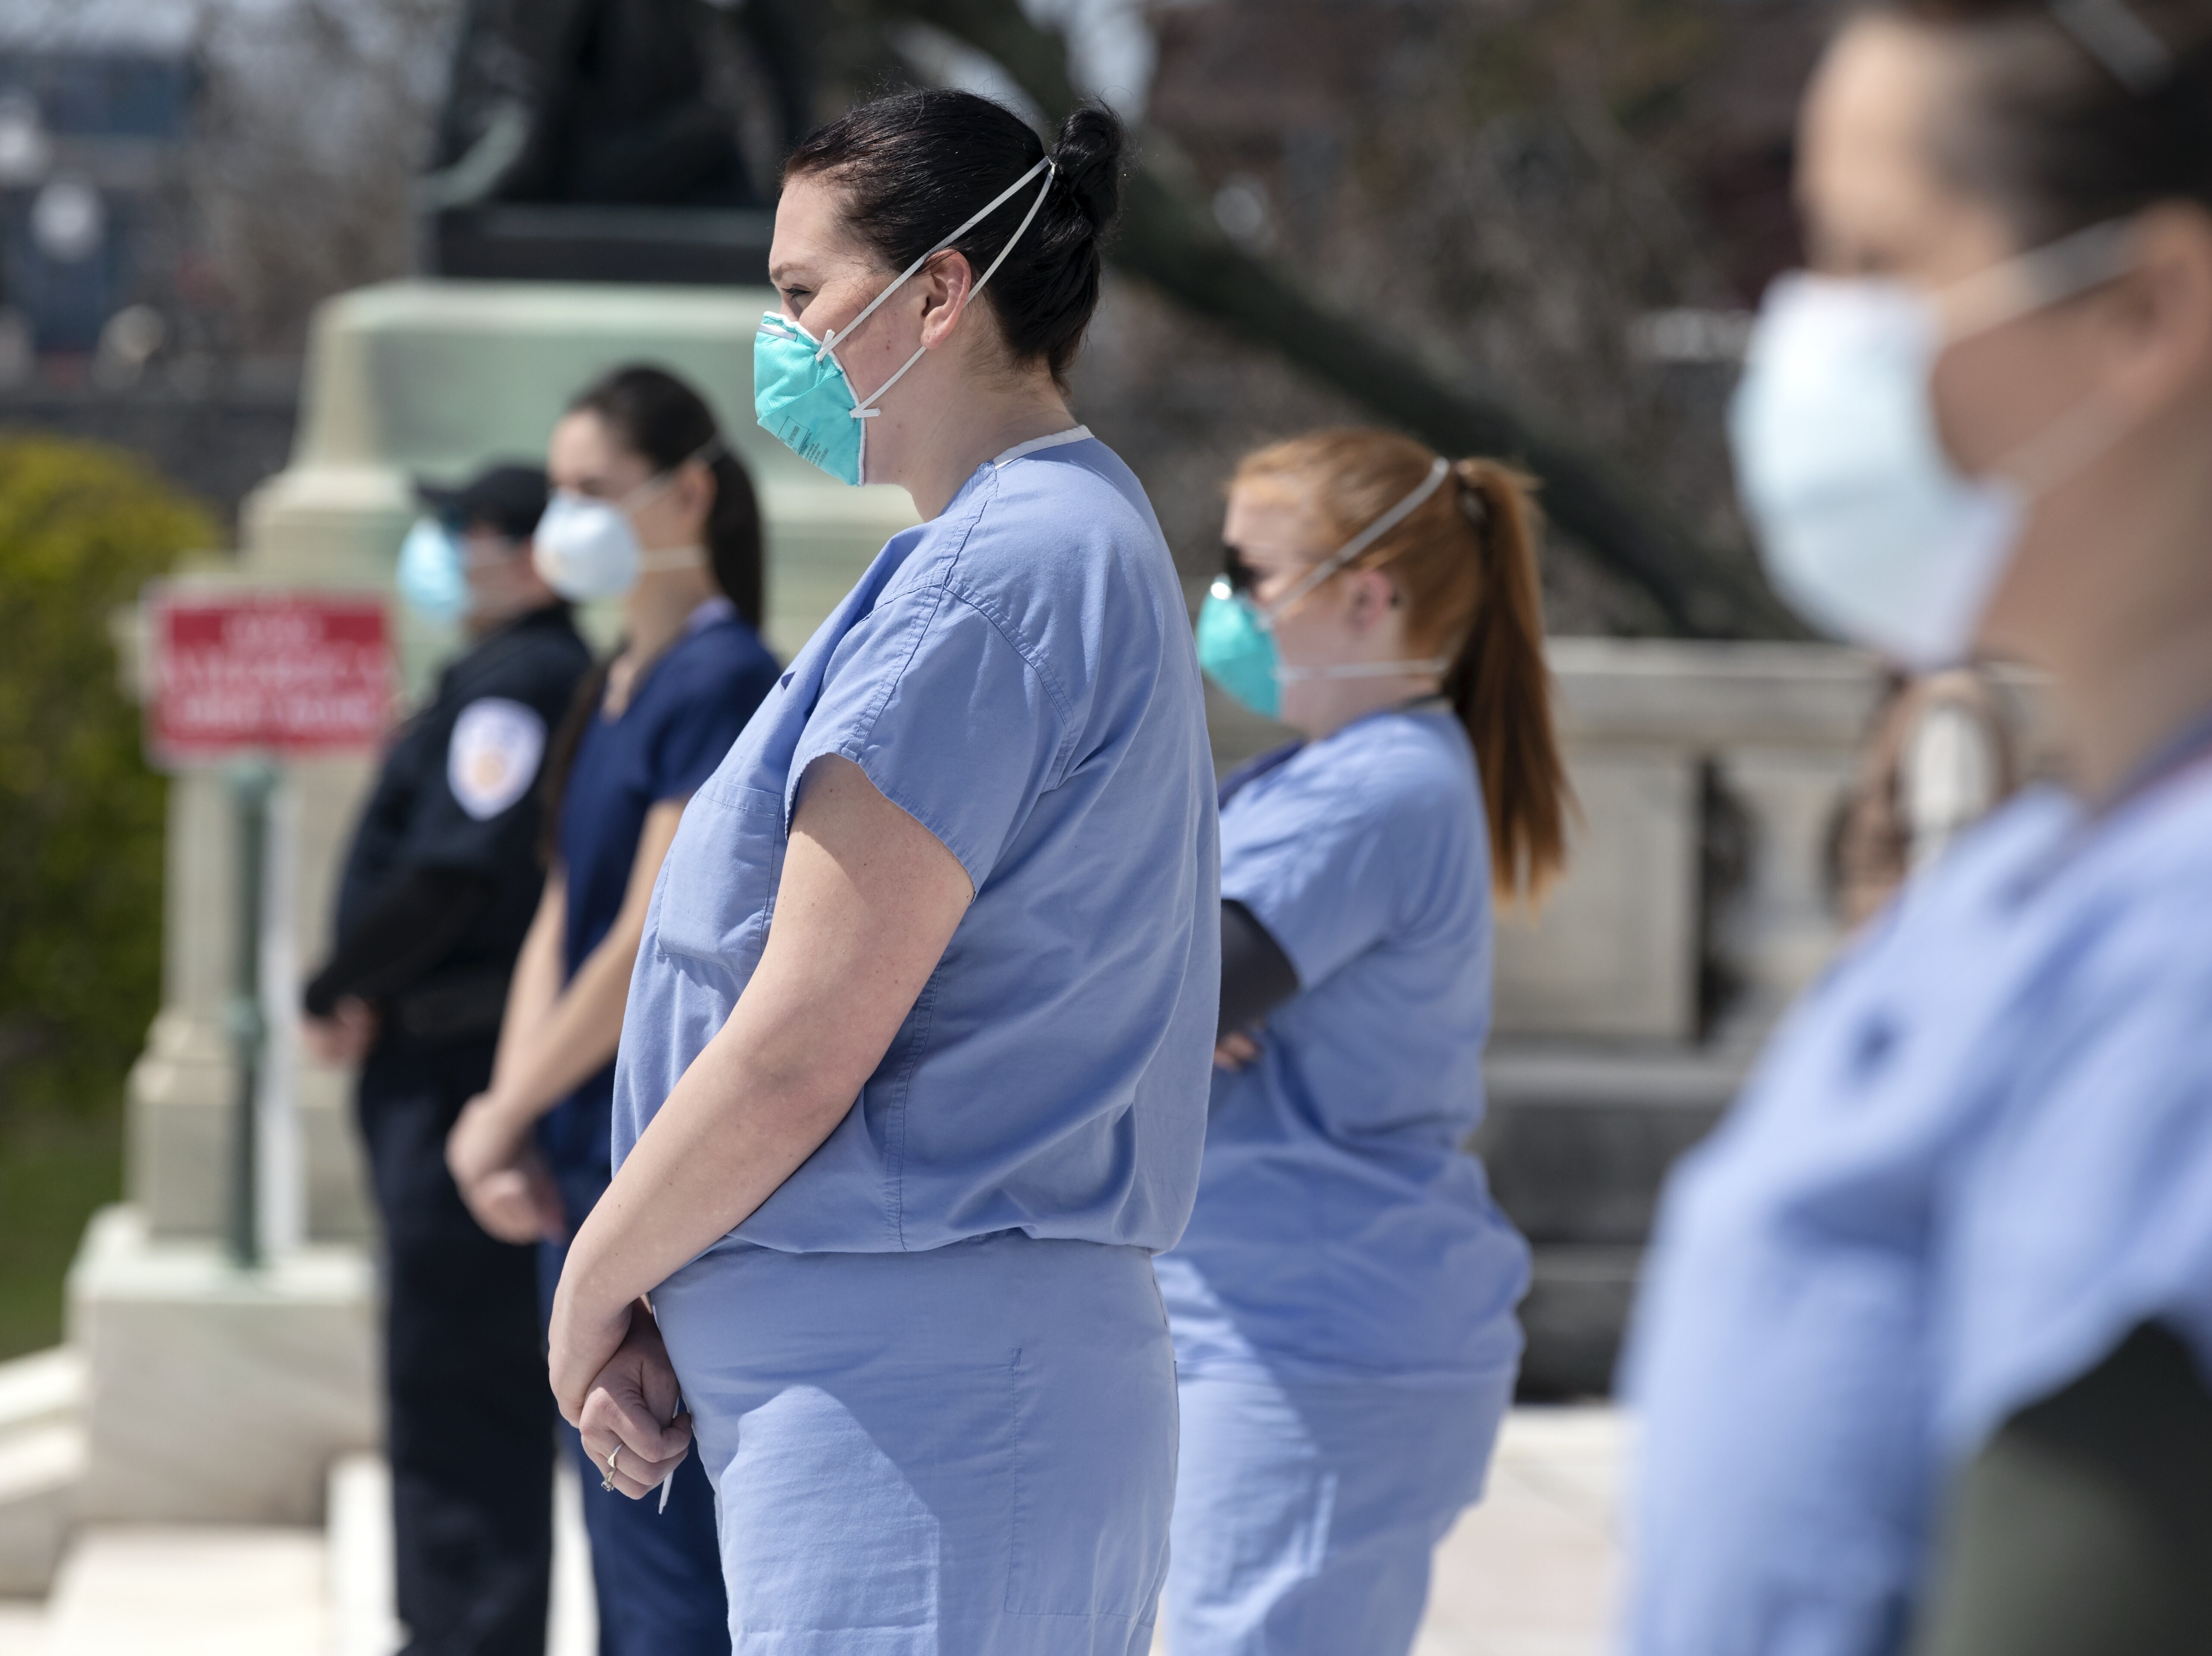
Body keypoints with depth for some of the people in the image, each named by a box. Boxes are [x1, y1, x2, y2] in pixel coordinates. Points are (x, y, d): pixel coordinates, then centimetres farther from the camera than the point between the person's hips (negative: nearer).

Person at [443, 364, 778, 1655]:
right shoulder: (618, 686, 15)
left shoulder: (724, 683, -14)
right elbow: (560, 920, 13)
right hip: (585, 1164, 9)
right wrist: (514, 1123, 0)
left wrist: (505, 1114, -10)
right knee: (624, 1544, 13)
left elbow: (648, 946, -18)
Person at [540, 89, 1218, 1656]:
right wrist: (671, 1310, 9)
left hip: (913, 1405, -10)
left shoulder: (990, 578, -14)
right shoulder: (1091, 546, 18)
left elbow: (801, 1047, -18)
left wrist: (595, 1287, -3)